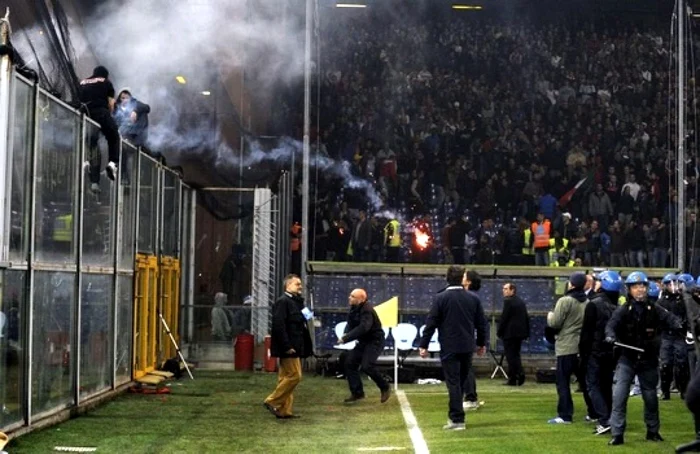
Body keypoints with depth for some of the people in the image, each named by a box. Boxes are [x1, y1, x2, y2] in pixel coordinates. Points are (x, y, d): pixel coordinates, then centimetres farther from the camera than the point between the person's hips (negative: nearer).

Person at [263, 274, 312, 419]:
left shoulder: (297, 302, 17)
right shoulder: (282, 302, -12)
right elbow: (278, 325, -20)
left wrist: (305, 347, 14)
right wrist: (287, 346, -23)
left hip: (294, 348, 9)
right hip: (288, 348, -9)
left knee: (286, 377, 10)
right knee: (294, 375, -10)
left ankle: (284, 410, 13)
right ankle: (272, 402, -2)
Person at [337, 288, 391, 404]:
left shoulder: (367, 310, -24)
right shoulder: (354, 308, 4)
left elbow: (363, 328, -35)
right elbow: (350, 324, 10)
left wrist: (346, 338, -34)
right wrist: (346, 334, -13)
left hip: (375, 341, -9)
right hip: (363, 341, 9)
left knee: (366, 366, -21)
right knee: (350, 363, 1)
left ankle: (385, 388, 0)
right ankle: (357, 393, 9)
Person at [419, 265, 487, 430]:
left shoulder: (441, 298, -8)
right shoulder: (473, 298, 4)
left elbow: (431, 323, -8)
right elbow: (481, 323, 9)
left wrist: (423, 345, -2)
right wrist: (482, 343, 21)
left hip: (449, 348, -4)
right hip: (467, 347, 4)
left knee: (453, 383, -3)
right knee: (461, 381, 14)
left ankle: (457, 419, -6)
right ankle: (455, 416, 20)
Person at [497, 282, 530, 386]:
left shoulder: (508, 301, -12)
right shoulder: (521, 302, 14)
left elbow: (504, 318, -15)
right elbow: (526, 318, 15)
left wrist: (499, 332, -8)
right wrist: (526, 332, 19)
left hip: (510, 333, -8)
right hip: (520, 333, 8)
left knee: (511, 356, -6)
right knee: (515, 355, 12)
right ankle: (512, 379, 12)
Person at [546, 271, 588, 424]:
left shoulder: (565, 301, -13)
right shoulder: (587, 302, 9)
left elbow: (555, 323, -14)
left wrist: (549, 317, 6)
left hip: (566, 347, -7)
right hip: (583, 346, 7)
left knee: (563, 382, -3)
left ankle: (565, 415, -6)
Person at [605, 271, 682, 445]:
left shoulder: (655, 310, 0)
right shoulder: (623, 310, -4)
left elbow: (670, 319, -12)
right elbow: (612, 324, -17)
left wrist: (680, 326, -35)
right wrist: (610, 335, -39)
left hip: (648, 359, 2)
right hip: (627, 358, -2)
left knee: (650, 396, 14)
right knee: (619, 394, -11)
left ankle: (653, 431, 31)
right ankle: (617, 434, -6)